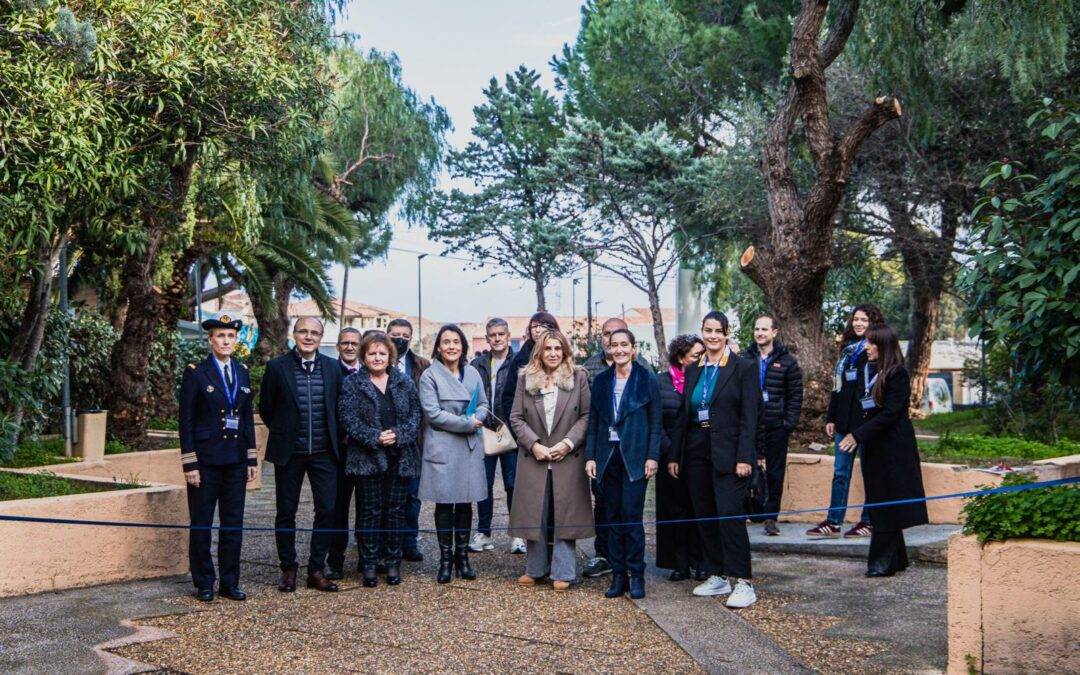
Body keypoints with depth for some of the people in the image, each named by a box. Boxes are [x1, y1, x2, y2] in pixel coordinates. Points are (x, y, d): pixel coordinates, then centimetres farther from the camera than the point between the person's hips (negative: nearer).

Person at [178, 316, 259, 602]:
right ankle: (204, 584, 15)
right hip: (205, 458, -4)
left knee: (233, 523, 8)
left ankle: (230, 583, 18)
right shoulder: (195, 373, -5)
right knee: (201, 524, 4)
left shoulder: (242, 373, 9)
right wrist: (189, 463, -12)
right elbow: (186, 420, -7)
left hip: (236, 460, 4)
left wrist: (252, 459, 10)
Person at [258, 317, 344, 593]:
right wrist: (283, 433, 8)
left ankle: (316, 570, 12)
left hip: (323, 453, 2)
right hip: (289, 453, -2)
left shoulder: (333, 368, 3)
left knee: (328, 510, -1)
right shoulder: (277, 367, -4)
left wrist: (332, 438, 10)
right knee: (286, 513, 7)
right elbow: (266, 409, 5)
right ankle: (288, 570, 20)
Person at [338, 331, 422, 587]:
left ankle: (393, 562, 16)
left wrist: (398, 434, -13)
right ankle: (369, 564, 11)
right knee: (369, 511, 2)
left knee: (396, 510, 7)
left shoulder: (404, 382, 8)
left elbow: (415, 414, 4)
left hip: (400, 458, 2)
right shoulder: (352, 384, 1)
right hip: (367, 458, -2)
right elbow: (349, 420, -7)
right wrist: (375, 437, -18)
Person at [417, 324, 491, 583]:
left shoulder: (472, 373, 9)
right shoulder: (429, 376, -5)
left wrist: (478, 417, -9)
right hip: (442, 447, -4)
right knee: (444, 503, 2)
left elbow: (483, 404, 14)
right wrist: (467, 424, -13)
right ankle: (445, 559, 13)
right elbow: (433, 413, -13)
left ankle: (462, 556, 19)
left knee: (465, 502, 8)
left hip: (470, 447, 4)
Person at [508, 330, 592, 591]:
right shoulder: (525, 379, 6)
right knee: (534, 514, 6)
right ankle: (535, 569, 19)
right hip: (534, 458, 2)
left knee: (564, 513, 1)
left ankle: (562, 572, 9)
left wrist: (568, 443, -12)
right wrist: (534, 444, -9)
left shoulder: (579, 378, 2)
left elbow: (587, 416, -1)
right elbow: (516, 418, 3)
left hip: (568, 458, -2)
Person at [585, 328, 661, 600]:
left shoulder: (647, 379, 0)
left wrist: (652, 456, -8)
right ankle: (618, 575, 13)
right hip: (608, 456, 4)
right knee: (613, 517, 6)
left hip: (635, 456, -3)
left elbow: (655, 421, -1)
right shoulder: (601, 381, 9)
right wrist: (590, 456, 3)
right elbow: (593, 421, 10)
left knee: (632, 515, -7)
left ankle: (636, 575, 4)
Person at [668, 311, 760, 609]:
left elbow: (749, 417, -8)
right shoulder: (693, 370, 12)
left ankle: (743, 582, -5)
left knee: (730, 514, -11)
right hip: (696, 452, 6)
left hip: (728, 452, -6)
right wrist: (675, 455, 10)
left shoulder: (743, 368, -3)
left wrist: (744, 457, -15)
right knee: (705, 517, 9)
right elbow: (684, 414, 14)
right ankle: (717, 576, 19)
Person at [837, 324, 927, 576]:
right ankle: (896, 560, 19)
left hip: (893, 447, -7)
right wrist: (854, 434, 1)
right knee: (880, 503, 10)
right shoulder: (864, 371, 11)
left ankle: (883, 562, 1)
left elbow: (889, 413, -18)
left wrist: (858, 435, -20)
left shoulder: (897, 374, -12)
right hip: (873, 446, 7)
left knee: (886, 505, -4)